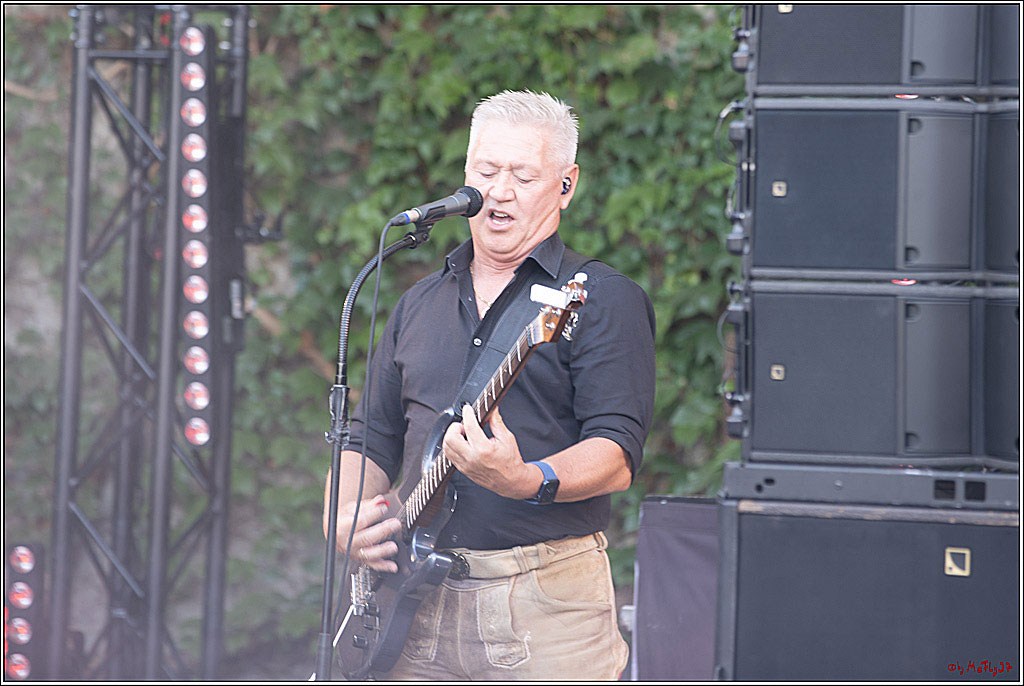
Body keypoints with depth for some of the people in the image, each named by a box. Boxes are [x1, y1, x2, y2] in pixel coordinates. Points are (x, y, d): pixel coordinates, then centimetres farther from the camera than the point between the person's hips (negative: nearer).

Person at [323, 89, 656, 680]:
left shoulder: (604, 300, 0)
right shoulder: (420, 305, 19)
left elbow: (617, 457, -11)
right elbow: (372, 437, 23)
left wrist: (527, 481, -29)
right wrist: (344, 519, 4)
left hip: (548, 608, -5)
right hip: (419, 605, 5)